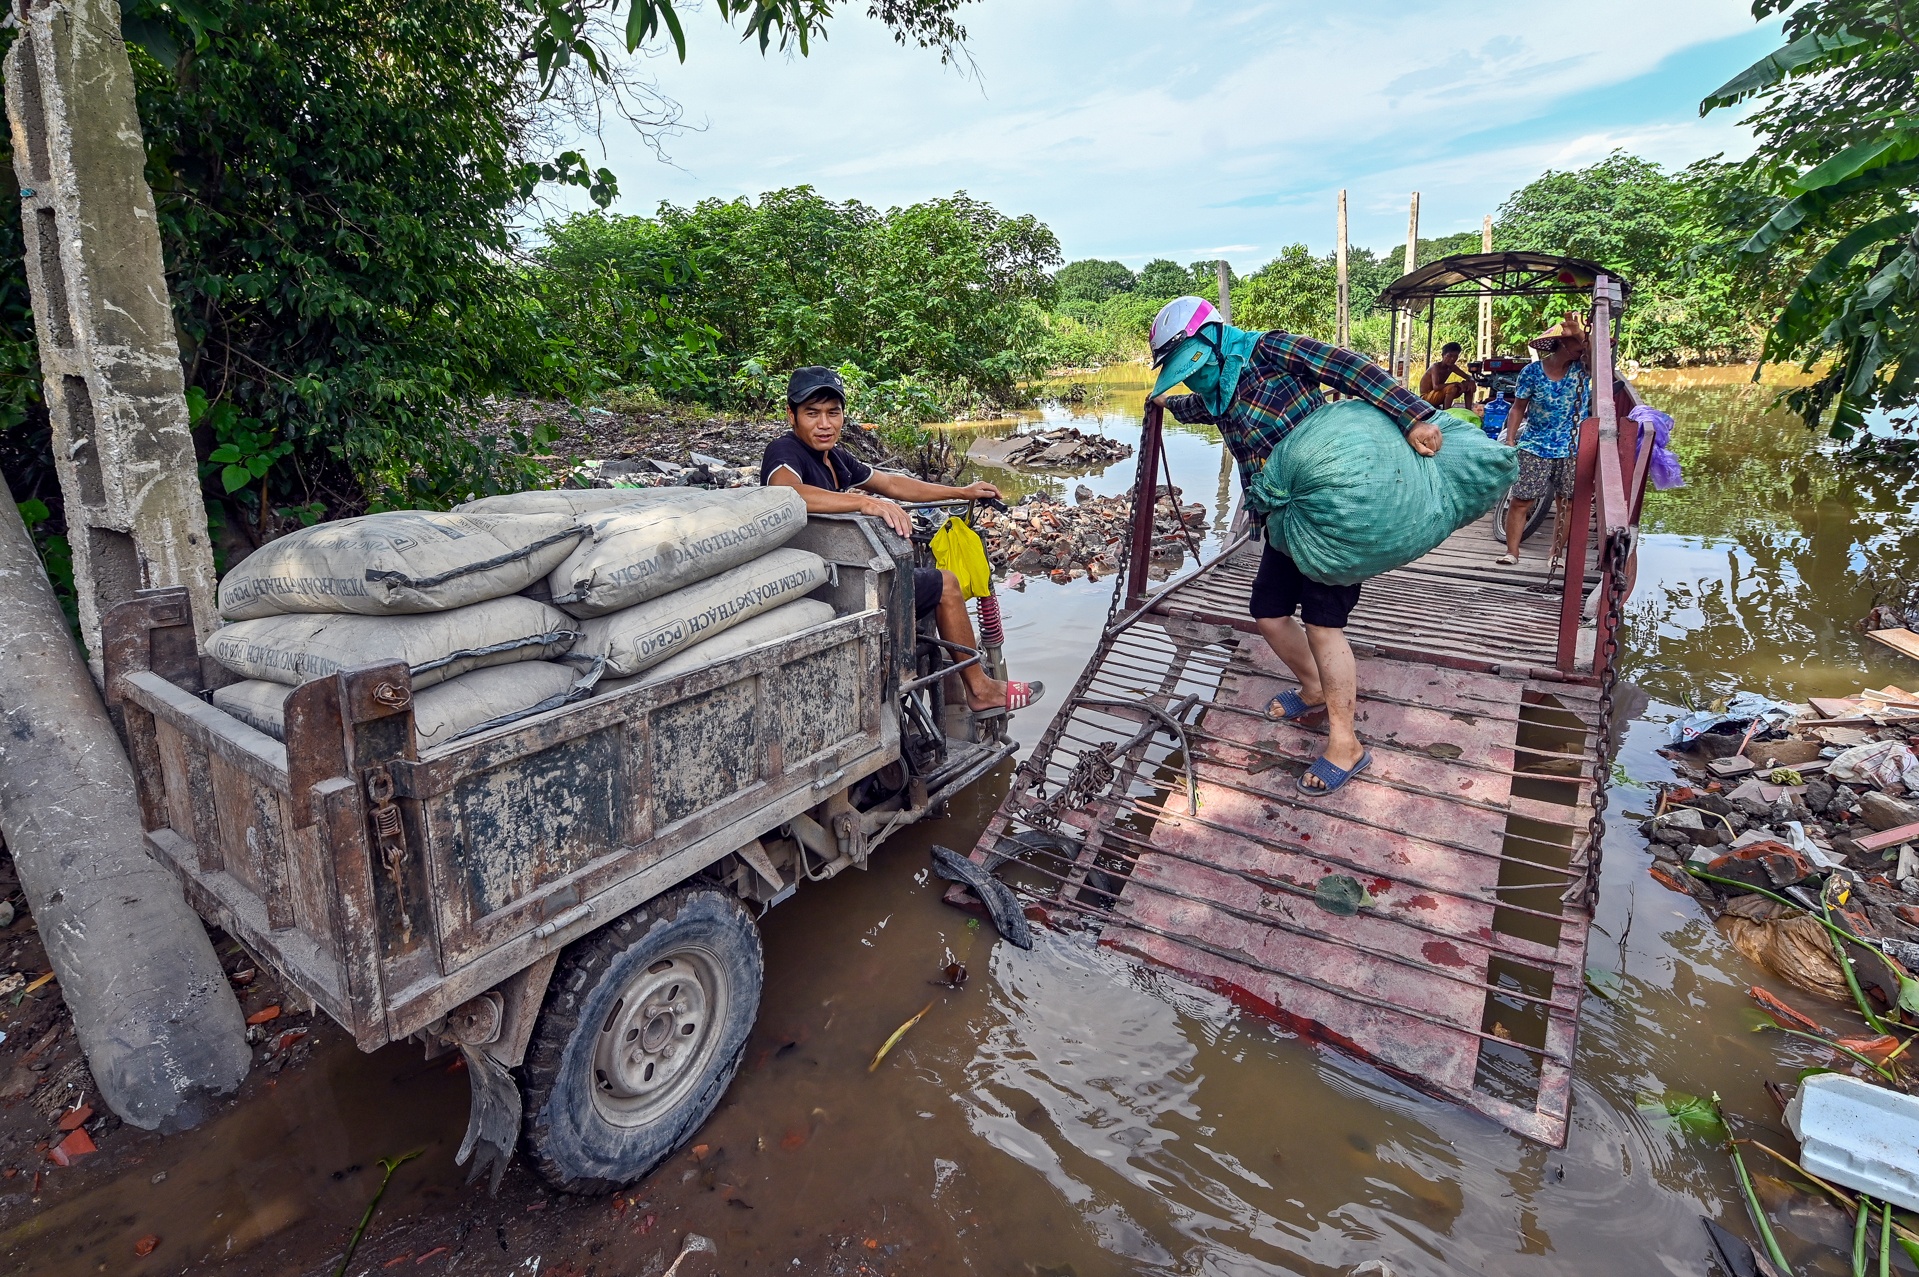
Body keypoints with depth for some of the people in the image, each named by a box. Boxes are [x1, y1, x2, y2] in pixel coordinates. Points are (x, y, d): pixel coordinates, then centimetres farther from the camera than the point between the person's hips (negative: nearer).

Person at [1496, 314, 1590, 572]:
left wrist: (1581, 336, -37)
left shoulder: (1583, 368, -2)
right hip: (1534, 447, -2)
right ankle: (1511, 552, 6)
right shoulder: (1532, 371, -6)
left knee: (1568, 503, 6)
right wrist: (1510, 441, -8)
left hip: (1572, 450, 2)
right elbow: (1518, 408, -1)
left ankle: (1557, 553, 17)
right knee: (1521, 501, -2)